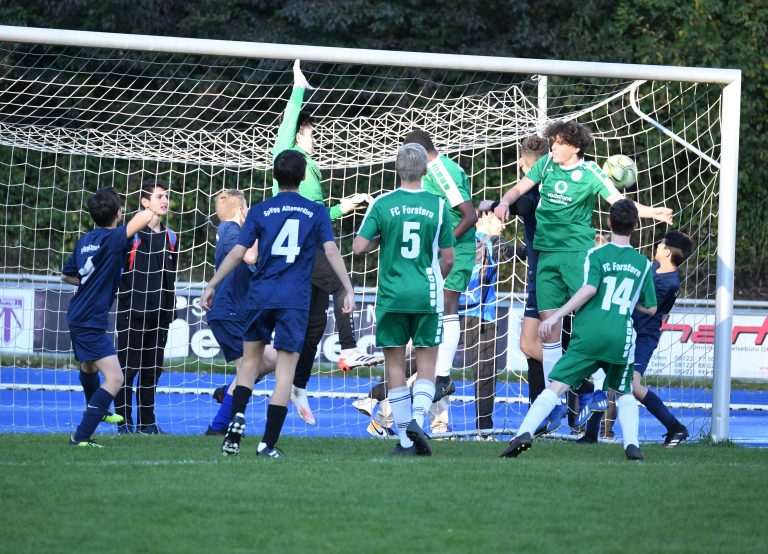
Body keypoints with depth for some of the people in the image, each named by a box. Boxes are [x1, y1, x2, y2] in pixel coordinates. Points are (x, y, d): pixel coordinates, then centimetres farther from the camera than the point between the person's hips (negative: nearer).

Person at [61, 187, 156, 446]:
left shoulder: (85, 240, 7)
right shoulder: (113, 239, -18)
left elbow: (67, 275, 19)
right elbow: (147, 216, -28)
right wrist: (150, 213, -5)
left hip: (77, 316, 10)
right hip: (91, 322, -10)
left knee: (88, 366, 34)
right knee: (114, 378, -16)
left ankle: (97, 412, 62)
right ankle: (81, 437, -22)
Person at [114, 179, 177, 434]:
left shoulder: (170, 237, 12)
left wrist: (171, 308, 16)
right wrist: (123, 302, -7)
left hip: (159, 315, 6)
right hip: (132, 313, -6)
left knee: (153, 369, 7)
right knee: (128, 368, -4)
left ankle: (147, 422, 14)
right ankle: (124, 421, 2)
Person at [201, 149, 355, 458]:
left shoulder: (260, 211, 7)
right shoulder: (316, 212, 6)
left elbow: (238, 252, 2)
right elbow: (331, 250, -4)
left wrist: (211, 285, 8)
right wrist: (349, 290, -5)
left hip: (260, 294, 1)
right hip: (295, 301, -1)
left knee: (251, 360, 18)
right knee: (285, 370, 0)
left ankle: (238, 418, -3)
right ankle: (268, 444, -5)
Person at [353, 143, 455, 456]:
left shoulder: (382, 204, -4)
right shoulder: (438, 205, -1)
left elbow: (358, 247, -6)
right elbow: (448, 259, 4)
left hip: (391, 297, 0)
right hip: (427, 296, 0)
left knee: (395, 365, 7)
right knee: (426, 365, 7)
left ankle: (405, 440, 5)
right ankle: (418, 418, -18)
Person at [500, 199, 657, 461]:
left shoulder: (596, 254, 4)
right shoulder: (643, 263, 13)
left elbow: (590, 289, -13)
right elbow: (650, 309, 19)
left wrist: (556, 316, -13)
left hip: (589, 333, -2)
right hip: (621, 336, 2)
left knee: (556, 386, -5)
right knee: (625, 393, 21)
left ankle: (525, 432, -22)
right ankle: (632, 443, 2)